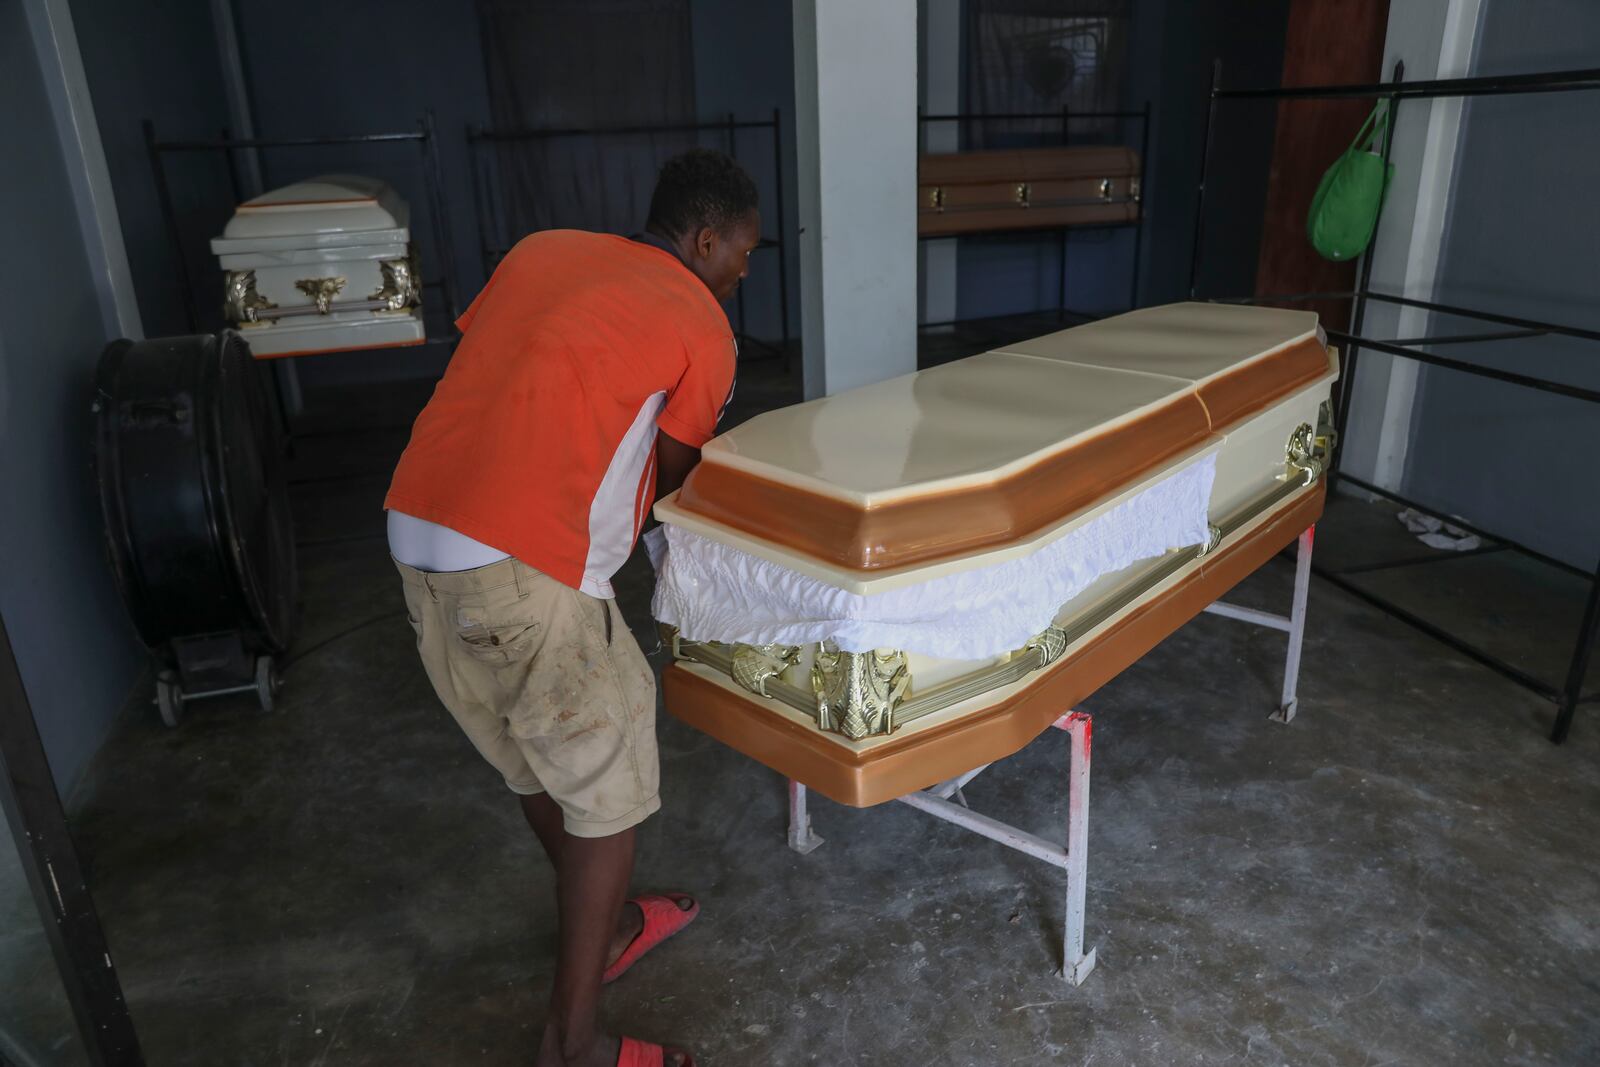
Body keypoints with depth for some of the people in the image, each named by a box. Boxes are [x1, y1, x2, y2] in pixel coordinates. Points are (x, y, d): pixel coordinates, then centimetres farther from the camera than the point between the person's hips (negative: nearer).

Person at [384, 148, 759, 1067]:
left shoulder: (546, 249, 17)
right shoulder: (702, 327, 1)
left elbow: (489, 371, 19)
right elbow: (671, 477, 8)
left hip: (417, 524, 8)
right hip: (523, 565, -8)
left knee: (539, 754, 23)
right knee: (610, 783, 8)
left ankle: (606, 924, 43)